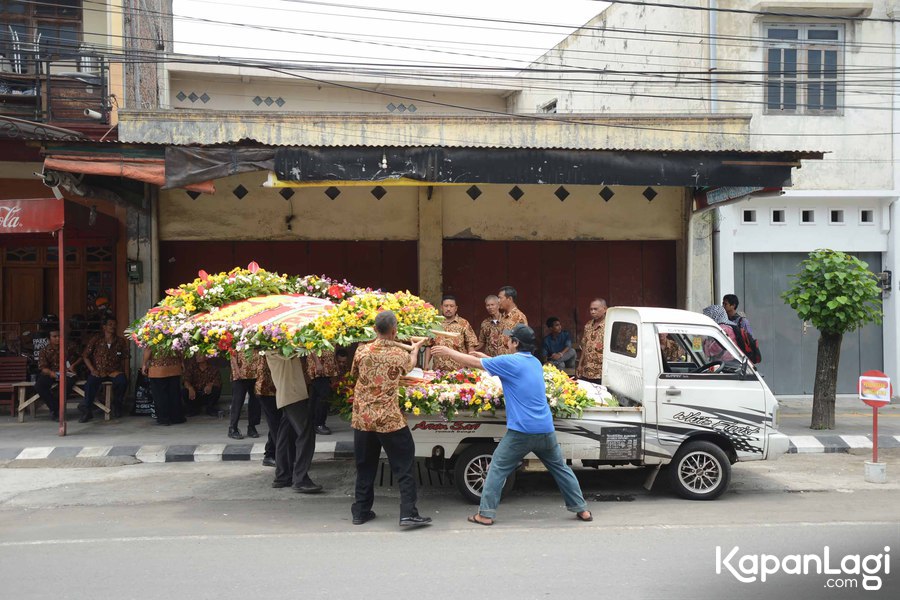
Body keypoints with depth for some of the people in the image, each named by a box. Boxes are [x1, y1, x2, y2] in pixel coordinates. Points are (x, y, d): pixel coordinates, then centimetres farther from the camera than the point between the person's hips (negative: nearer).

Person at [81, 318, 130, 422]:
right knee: (90, 383, -32)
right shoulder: (96, 340, 4)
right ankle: (87, 411, -16)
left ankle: (117, 406, -4)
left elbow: (125, 358, 10)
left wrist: (125, 373, -3)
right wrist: (92, 370, -5)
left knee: (122, 381, -30)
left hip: (114, 371, 1)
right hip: (98, 372, -1)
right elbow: (85, 356, 6)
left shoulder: (120, 341, 8)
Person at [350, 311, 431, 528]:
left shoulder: (362, 351, -2)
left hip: (362, 418, 3)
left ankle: (361, 511, 22)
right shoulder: (400, 355, -5)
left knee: (365, 467, 16)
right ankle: (408, 513, -1)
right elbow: (410, 365, 18)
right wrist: (415, 348, 39)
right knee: (404, 465, 4)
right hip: (389, 420, -3)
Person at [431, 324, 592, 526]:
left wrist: (448, 352, 11)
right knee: (560, 468, 16)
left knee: (498, 468, 5)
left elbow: (473, 362, -1)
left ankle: (486, 513, 4)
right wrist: (488, 358, 29)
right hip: (546, 430, 6)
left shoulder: (510, 362, -7)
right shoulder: (535, 362, 14)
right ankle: (582, 509, 19)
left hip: (521, 431, -6)